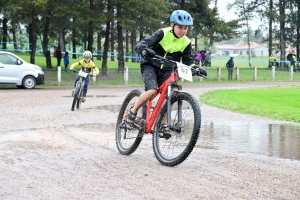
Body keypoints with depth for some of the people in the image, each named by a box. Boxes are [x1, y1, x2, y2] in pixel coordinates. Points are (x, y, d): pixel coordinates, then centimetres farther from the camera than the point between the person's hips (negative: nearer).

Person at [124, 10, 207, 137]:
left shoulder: (186, 43, -6)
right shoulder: (163, 34, -19)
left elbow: (188, 62, 1)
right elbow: (140, 46, -26)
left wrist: (197, 69, -20)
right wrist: (146, 51, -49)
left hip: (166, 70, 4)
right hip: (151, 66, -4)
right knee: (152, 90, -28)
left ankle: (163, 123, 3)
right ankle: (132, 112, -7)